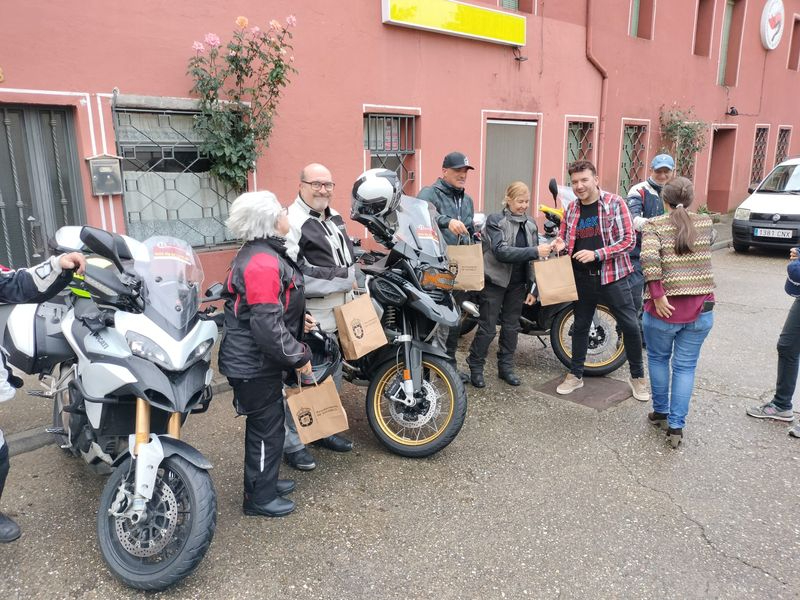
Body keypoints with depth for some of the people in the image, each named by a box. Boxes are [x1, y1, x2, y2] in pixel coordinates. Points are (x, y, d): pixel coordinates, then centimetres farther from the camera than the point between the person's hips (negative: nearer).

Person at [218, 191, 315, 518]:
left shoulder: (261, 253, 9)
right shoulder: (262, 262, -25)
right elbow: (267, 323, -29)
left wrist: (297, 319, 14)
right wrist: (298, 356, -20)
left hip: (256, 358, 10)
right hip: (255, 364, -10)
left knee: (264, 423, 22)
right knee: (267, 427, 4)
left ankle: (263, 481, 40)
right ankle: (260, 498, 21)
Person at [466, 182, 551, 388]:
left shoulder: (531, 224, 6)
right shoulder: (495, 220, -10)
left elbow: (533, 259, 9)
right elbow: (501, 251, -24)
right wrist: (534, 251, -30)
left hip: (517, 284, 5)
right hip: (495, 281, -5)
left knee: (511, 326, 12)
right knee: (487, 328, -1)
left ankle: (506, 367, 26)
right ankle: (475, 367, 15)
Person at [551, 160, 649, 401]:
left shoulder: (615, 203, -6)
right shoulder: (571, 209, 6)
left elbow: (628, 239, -11)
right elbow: (565, 239, 17)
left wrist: (596, 254, -20)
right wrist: (560, 245, -8)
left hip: (612, 276, -3)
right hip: (581, 278, 4)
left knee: (630, 326, 1)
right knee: (580, 326, 13)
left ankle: (637, 376, 20)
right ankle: (575, 375, 27)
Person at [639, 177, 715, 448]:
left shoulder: (654, 225, -6)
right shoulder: (706, 223, 4)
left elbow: (648, 259, -23)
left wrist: (658, 296, -18)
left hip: (665, 307, -2)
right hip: (700, 308, 2)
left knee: (658, 359, 19)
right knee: (685, 366, 10)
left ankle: (660, 413, 32)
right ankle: (676, 426, 10)